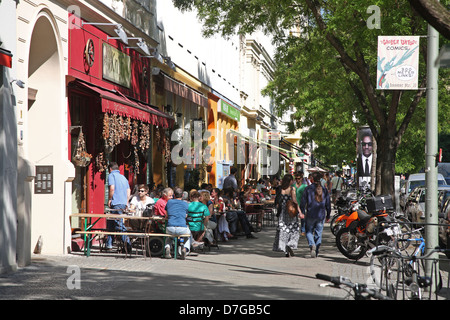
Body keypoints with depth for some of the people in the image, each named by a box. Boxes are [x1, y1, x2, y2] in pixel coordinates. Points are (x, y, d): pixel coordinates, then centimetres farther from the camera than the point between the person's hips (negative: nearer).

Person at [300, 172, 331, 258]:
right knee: (318, 233, 11)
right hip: (321, 215, 2)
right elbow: (328, 204, 7)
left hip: (310, 215, -2)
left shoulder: (308, 189, -5)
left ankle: (312, 244, -15)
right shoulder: (324, 190, 3)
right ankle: (316, 252, 12)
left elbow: (303, 202, -5)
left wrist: (302, 212, 4)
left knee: (309, 231, 11)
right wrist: (328, 215, 16)